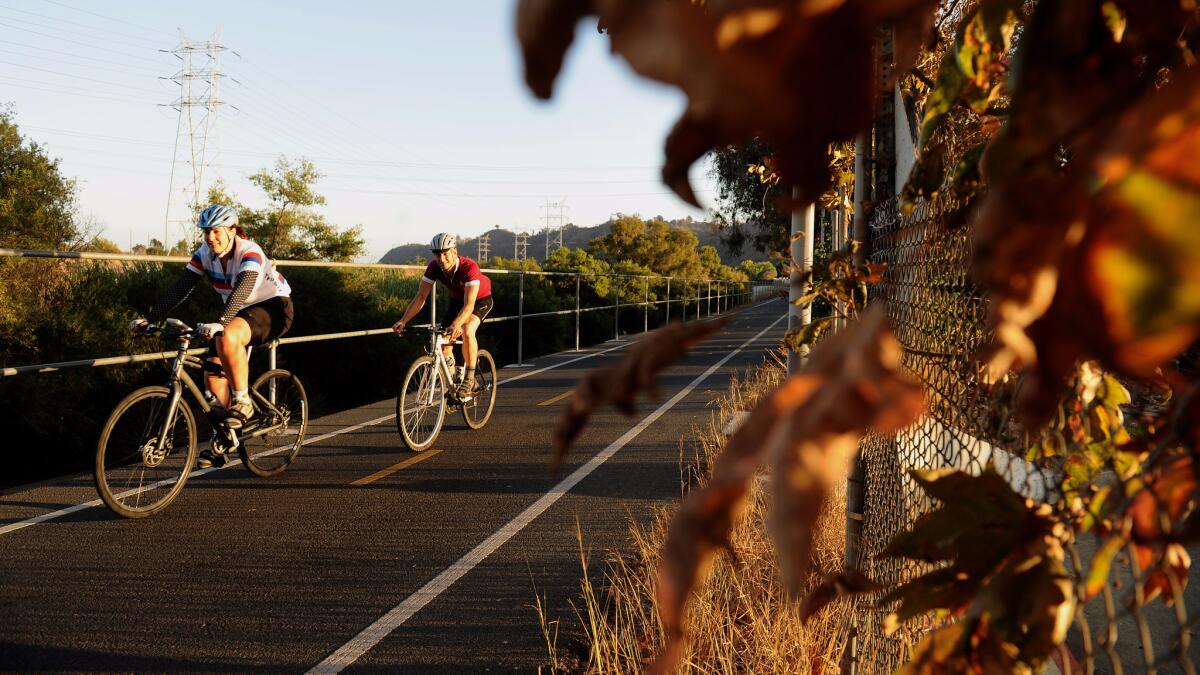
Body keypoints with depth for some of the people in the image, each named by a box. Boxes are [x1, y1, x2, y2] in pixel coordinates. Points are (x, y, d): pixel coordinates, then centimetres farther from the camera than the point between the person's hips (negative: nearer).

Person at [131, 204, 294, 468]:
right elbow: (179, 289, -10)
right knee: (213, 372, -5)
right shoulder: (204, 254, -6)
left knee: (227, 337, -37)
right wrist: (149, 319, -20)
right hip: (240, 311, 7)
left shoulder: (249, 253, -25)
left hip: (273, 307, -7)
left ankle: (242, 403, -20)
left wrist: (219, 323, -56)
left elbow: (241, 290, -41)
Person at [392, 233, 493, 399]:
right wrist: (403, 321, -35)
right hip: (457, 300, 5)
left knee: (467, 330, -32)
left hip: (480, 299, -5)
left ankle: (469, 379, -20)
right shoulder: (434, 267, -23)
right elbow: (420, 297, -22)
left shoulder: (469, 267, -38)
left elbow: (469, 304, -47)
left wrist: (456, 325, -64)